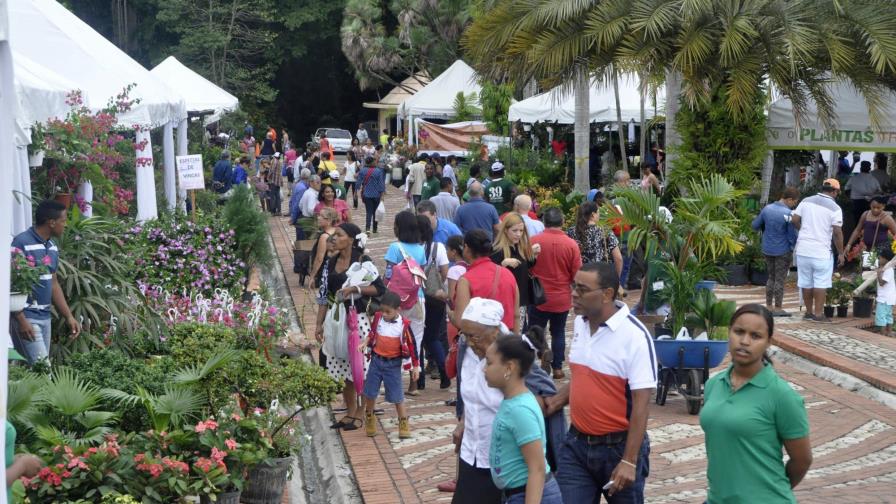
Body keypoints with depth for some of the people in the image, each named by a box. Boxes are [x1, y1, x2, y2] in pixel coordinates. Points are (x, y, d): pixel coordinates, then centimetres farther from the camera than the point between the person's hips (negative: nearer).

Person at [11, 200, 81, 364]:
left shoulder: (52, 247, 12)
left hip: (45, 317, 8)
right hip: (26, 317, -8)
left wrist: (69, 317, 13)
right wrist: (21, 320, -21)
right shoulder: (22, 244, -14)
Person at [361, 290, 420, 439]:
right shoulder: (378, 318, -5)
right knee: (370, 392, 11)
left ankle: (404, 423, 15)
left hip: (393, 364, -3)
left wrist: (415, 366, -3)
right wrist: (364, 343, -4)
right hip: (376, 360, 3)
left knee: (397, 395, 1)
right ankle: (369, 417, 33)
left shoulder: (403, 325, -14)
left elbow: (411, 346, -7)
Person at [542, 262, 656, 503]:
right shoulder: (579, 323, 3)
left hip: (618, 447, -5)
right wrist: (556, 401, 1)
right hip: (577, 444, 6)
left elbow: (641, 403, -19)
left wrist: (629, 461, -21)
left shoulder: (635, 336, -19)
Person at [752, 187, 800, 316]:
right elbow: (792, 235, -14)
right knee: (780, 280, 3)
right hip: (783, 251, -5)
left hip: (767, 249, 5)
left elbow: (755, 225, 7)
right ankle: (777, 308, 7)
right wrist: (795, 247, 5)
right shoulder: (788, 214, -19)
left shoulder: (767, 208, -2)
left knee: (771, 277, 17)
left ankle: (769, 306, 18)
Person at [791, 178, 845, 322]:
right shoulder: (835, 208, -8)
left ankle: (808, 312, 20)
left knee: (806, 282, 12)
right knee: (821, 283, 2)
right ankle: (818, 314, 2)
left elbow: (794, 219, 3)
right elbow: (837, 232, -10)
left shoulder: (806, 201, 5)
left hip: (803, 249, 5)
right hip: (821, 252, -5)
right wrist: (841, 253, -1)